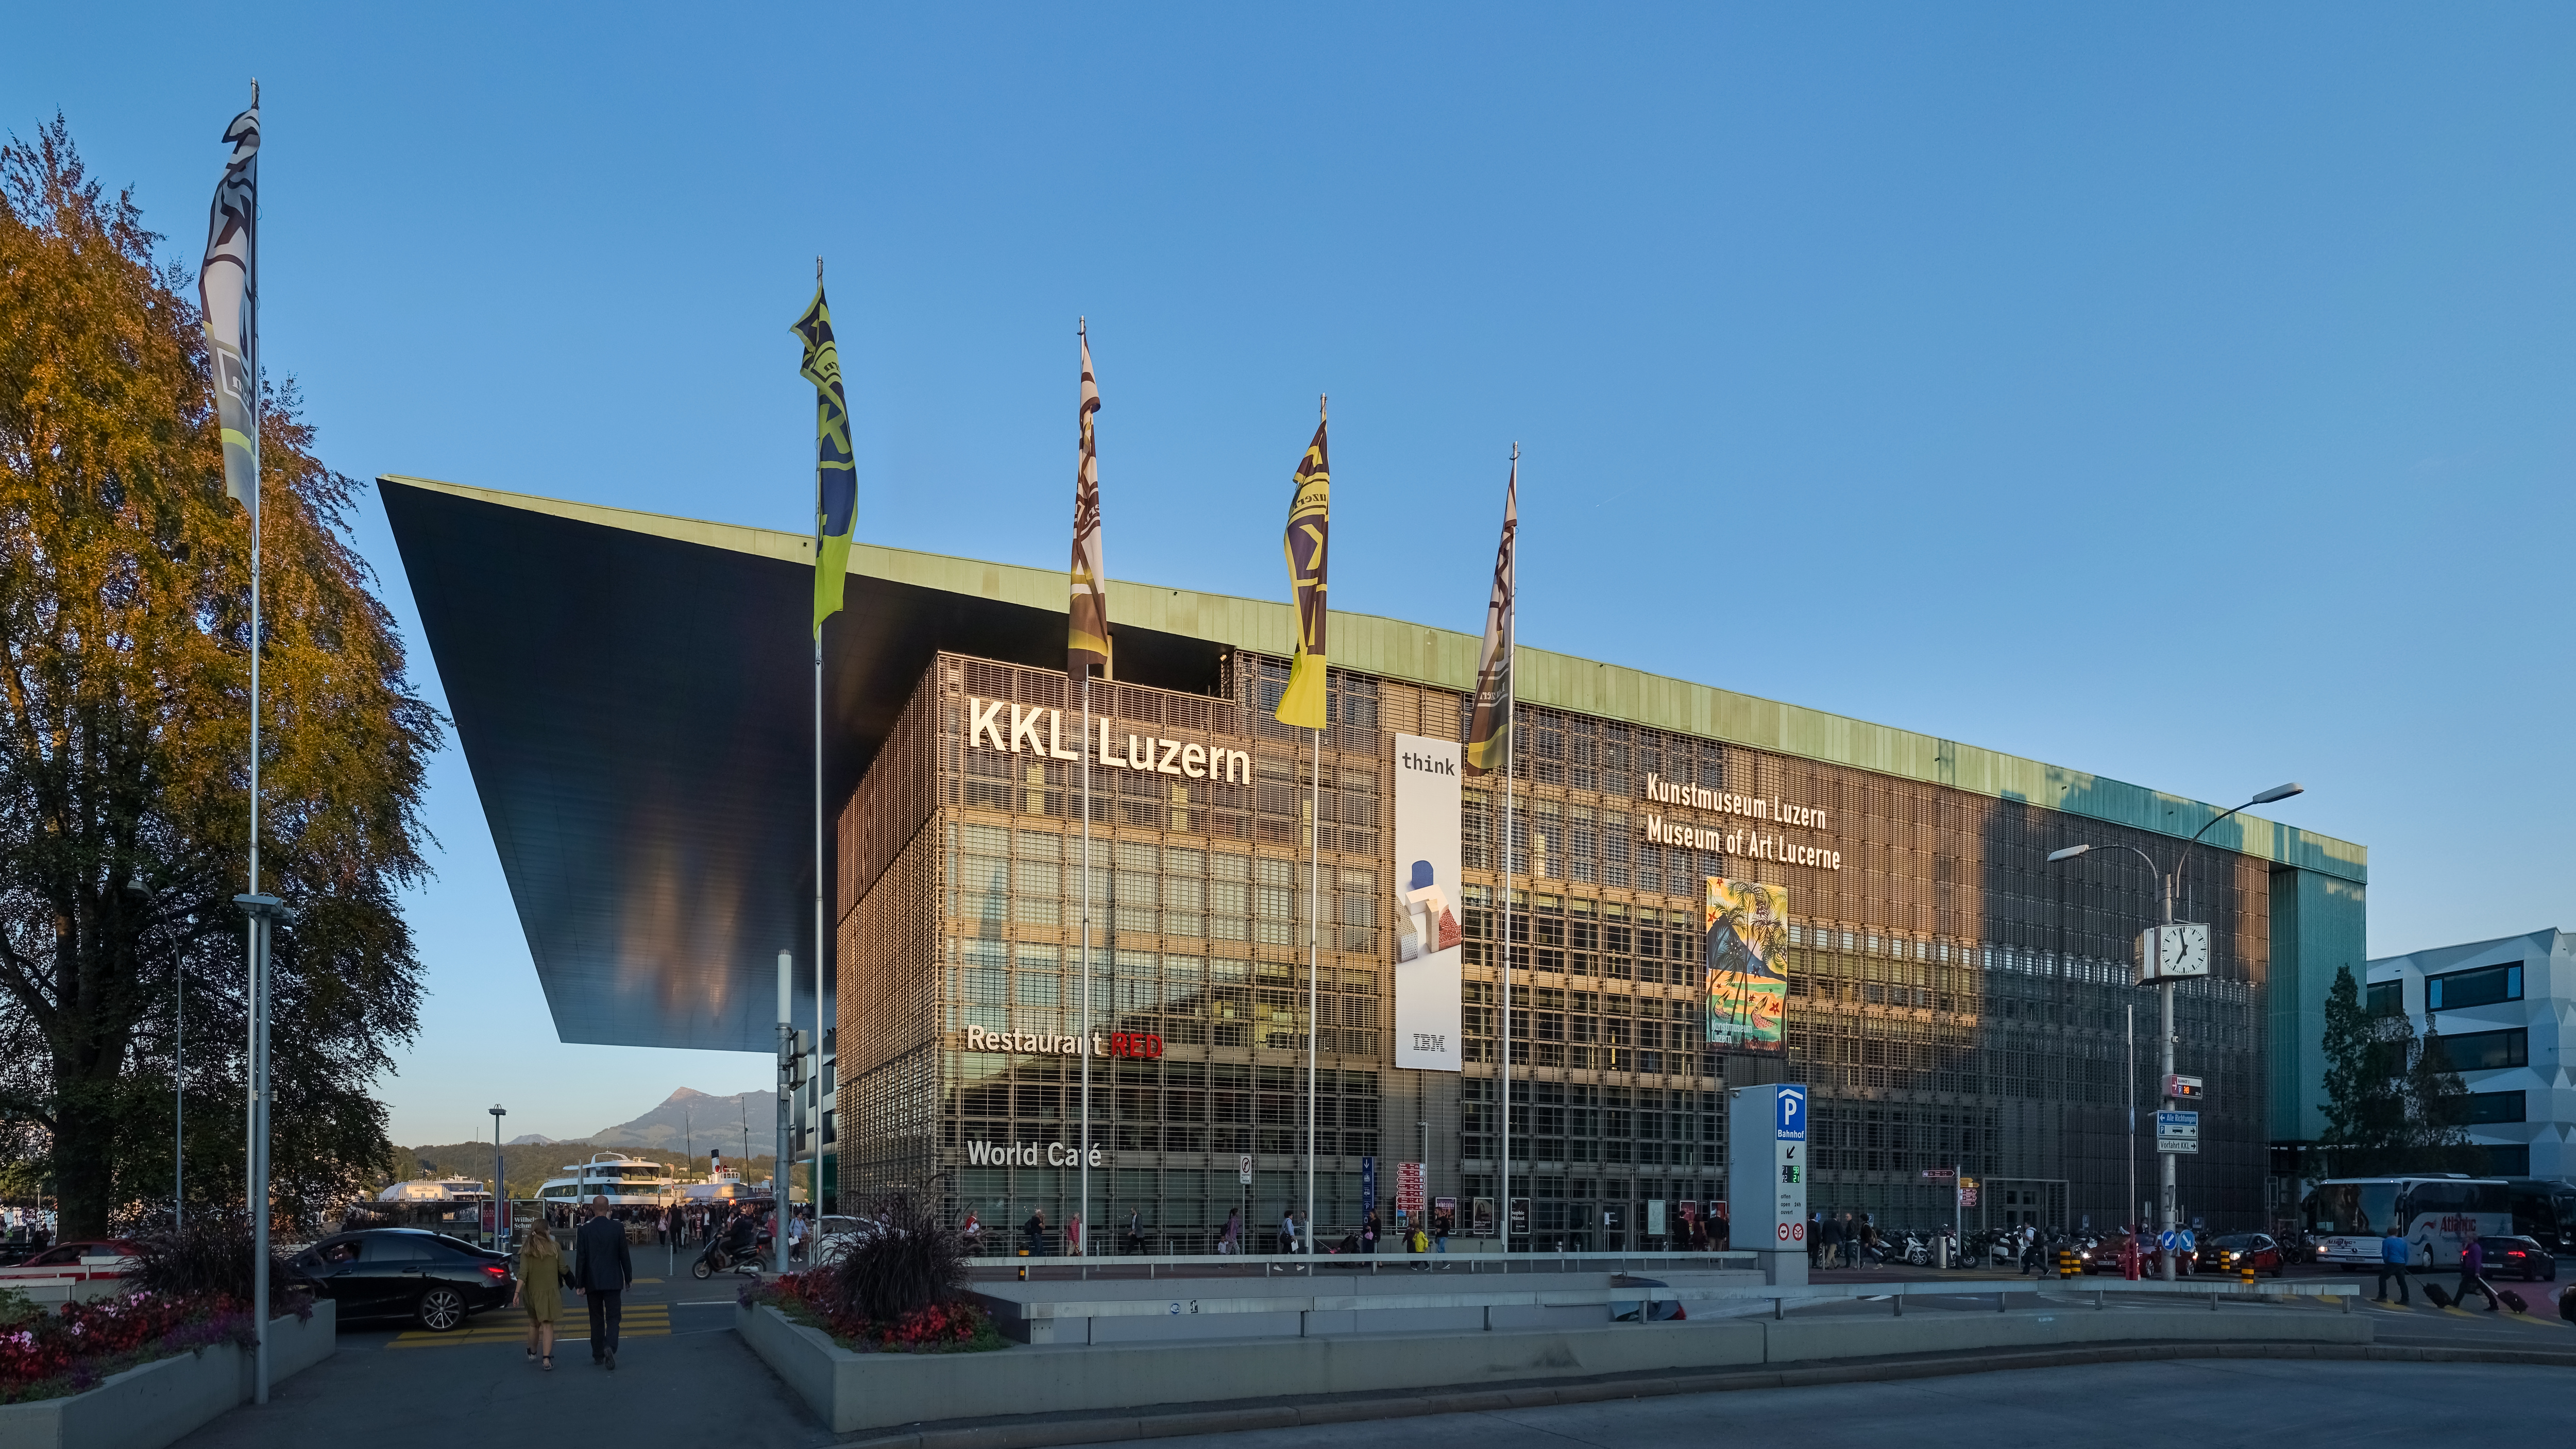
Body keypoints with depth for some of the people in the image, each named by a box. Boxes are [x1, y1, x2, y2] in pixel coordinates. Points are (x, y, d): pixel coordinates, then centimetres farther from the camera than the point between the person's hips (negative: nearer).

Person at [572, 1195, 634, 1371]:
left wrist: (580, 1284, 1)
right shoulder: (618, 1228, -5)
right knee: (613, 1317, 2)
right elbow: (624, 1255, -1)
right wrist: (628, 1278, 10)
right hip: (613, 1281, -1)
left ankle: (598, 1355, 18)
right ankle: (610, 1347, -21)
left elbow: (581, 1259, -5)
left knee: (596, 1318, 13)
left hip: (593, 1282, 1)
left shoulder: (584, 1230, -6)